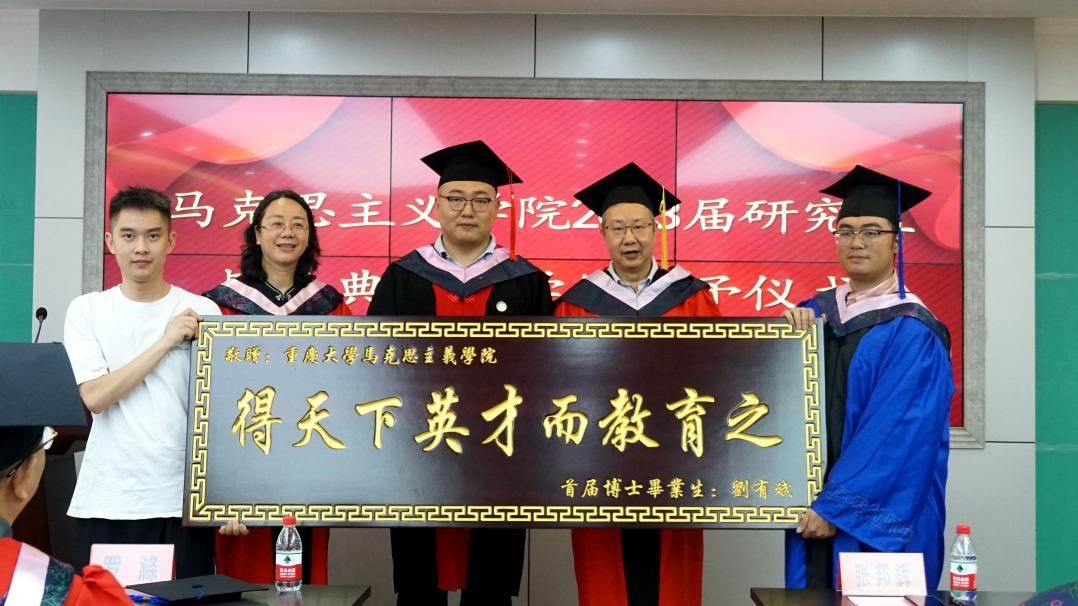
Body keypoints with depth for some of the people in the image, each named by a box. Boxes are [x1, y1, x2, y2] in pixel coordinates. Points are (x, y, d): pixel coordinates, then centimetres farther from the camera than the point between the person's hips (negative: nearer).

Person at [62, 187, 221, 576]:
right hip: (107, 503, 0)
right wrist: (165, 342, -13)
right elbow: (95, 397, -8)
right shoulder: (86, 311, 3)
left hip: (184, 500, 0)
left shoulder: (202, 312, 1)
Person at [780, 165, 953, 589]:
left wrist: (837, 507, -19)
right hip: (814, 509, 5)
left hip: (878, 520, -5)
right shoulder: (817, 312, 7)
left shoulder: (911, 332, -12)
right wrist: (786, 326, -14)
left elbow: (896, 434, -18)